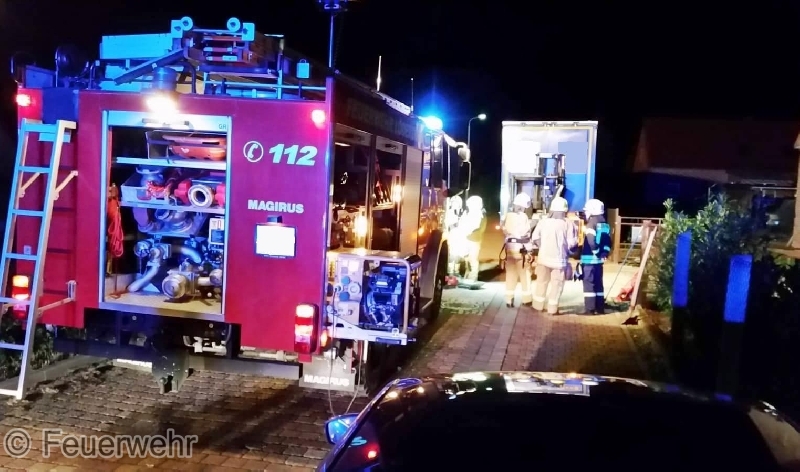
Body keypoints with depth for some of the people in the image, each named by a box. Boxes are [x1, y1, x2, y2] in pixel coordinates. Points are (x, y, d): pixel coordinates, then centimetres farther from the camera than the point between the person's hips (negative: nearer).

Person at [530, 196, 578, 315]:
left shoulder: (543, 222, -1)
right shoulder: (568, 224, -9)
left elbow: (535, 239, -2)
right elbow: (572, 244, -11)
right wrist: (565, 249, 9)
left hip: (544, 257, 3)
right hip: (560, 259, -3)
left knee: (542, 282, 16)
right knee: (556, 284, 6)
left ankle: (538, 305, 23)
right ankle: (552, 308, 5)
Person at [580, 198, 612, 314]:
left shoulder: (591, 223, -12)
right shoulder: (605, 224, 13)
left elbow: (591, 241, -21)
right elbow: (608, 242, 13)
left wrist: (596, 252, -10)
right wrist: (604, 254, 10)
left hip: (589, 259, -8)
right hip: (599, 259, 8)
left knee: (589, 283, -5)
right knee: (598, 283, 14)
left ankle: (590, 309, -6)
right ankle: (600, 308, 18)